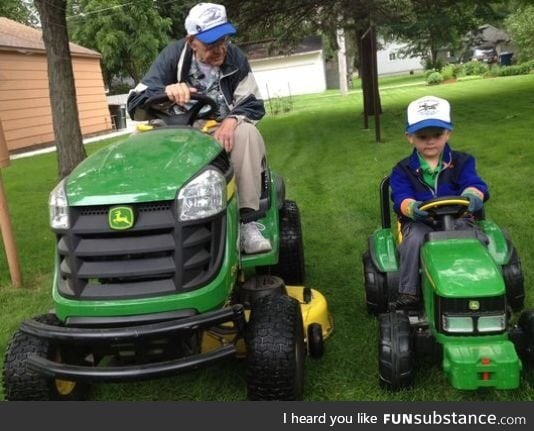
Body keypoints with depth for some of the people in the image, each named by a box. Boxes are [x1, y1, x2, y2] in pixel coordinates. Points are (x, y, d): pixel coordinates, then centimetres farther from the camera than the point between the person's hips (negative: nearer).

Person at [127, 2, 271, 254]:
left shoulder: (235, 58, -4)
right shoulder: (173, 56, -9)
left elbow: (254, 105, -4)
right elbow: (135, 105, -16)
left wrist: (231, 120, -28)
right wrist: (166, 91, -39)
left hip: (224, 131, 0)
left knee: (246, 132, -32)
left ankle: (247, 220, -33)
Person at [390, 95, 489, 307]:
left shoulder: (462, 162, 7)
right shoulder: (403, 170, 5)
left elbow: (474, 183, -11)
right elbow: (400, 197, -12)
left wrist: (472, 195, -39)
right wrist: (411, 207, -38)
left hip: (457, 219, 1)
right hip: (419, 222, -1)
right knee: (414, 240, -32)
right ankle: (407, 294, -23)